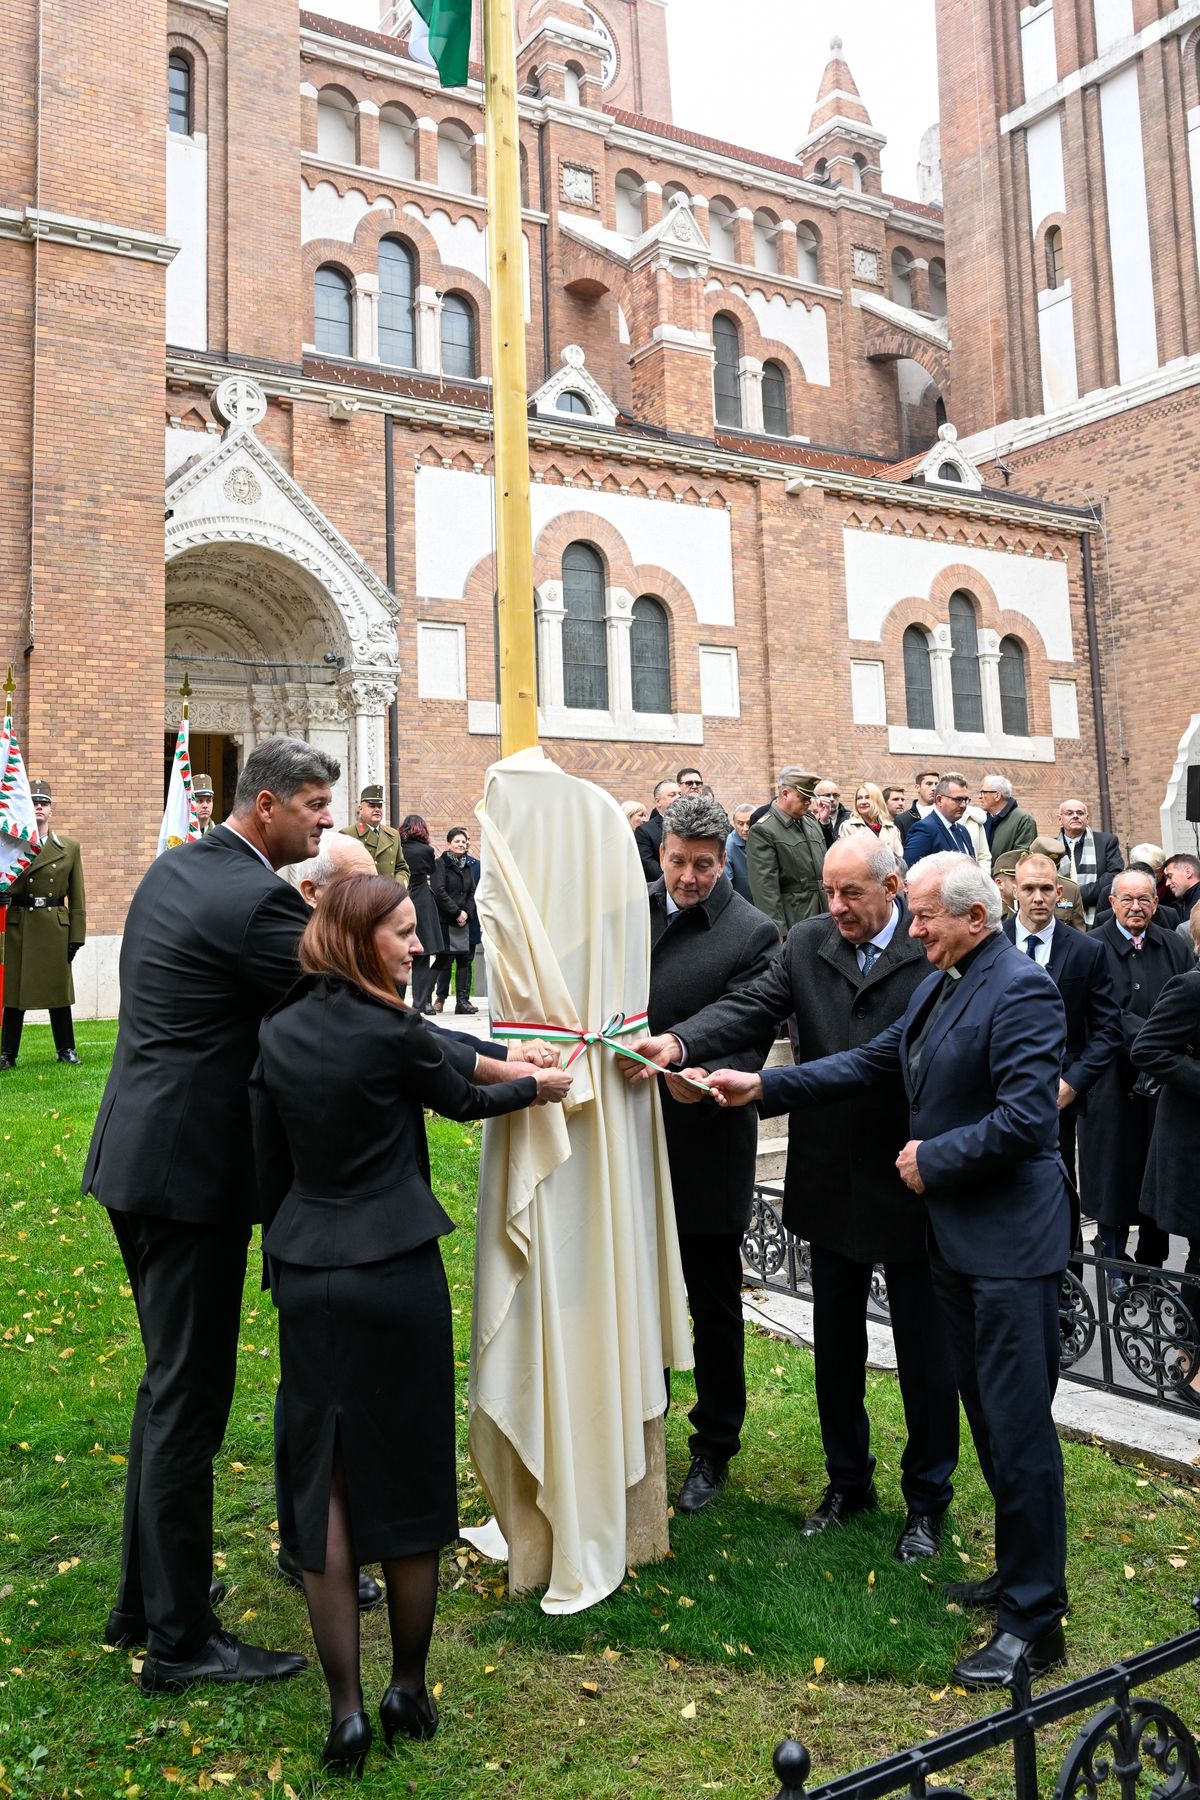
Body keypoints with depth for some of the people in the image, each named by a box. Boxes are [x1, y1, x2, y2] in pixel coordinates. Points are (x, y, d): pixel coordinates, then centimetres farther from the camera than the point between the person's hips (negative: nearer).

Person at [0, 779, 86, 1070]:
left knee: (58, 987, 8)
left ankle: (66, 1049, 18)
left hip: (55, 926, 0)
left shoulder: (69, 848, 7)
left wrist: (76, 935, 0)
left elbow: (77, 897, 5)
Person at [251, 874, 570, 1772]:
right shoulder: (394, 1031, -13)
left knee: (323, 1479, 11)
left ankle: (346, 1708, 15)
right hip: (396, 1271, -5)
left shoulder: (278, 1032, 3)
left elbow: (269, 1166, 8)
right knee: (409, 1474, 10)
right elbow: (460, 1100, 5)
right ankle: (409, 1690, 23)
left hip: (305, 1276, 5)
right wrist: (534, 1087, 23)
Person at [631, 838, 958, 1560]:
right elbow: (749, 1006, -12)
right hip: (833, 1184, 4)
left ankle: (928, 1498, 34)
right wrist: (678, 1043, -29)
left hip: (913, 1182, -4)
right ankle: (848, 1480, 40)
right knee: (835, 1343, 19)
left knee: (925, 1350, 12)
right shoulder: (808, 943, 0)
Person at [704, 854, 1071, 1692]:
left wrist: (932, 1160, -14)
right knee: (989, 1414, 19)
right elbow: (874, 1061, 11)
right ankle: (1022, 1573, 36)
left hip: (1010, 1241, -9)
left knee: (1018, 1426, 0)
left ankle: (1035, 1620, 14)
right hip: (959, 1235, 9)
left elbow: (1025, 1119, -24)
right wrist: (764, 1086, 5)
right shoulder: (939, 985, 9)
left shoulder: (1021, 990, -18)